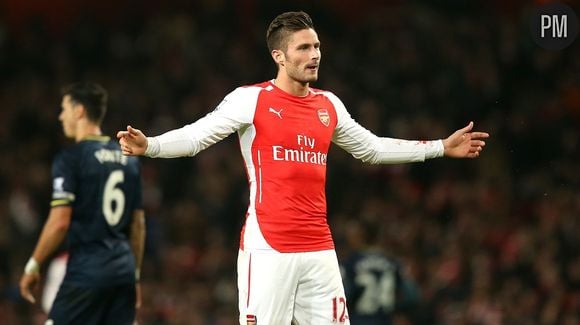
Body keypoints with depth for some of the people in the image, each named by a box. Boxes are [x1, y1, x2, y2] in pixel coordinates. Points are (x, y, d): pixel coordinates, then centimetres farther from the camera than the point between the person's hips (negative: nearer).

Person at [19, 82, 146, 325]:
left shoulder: (70, 159, -7)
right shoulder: (129, 158, 14)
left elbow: (60, 222, -13)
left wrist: (33, 265, -4)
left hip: (86, 269, -7)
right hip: (123, 268, 7)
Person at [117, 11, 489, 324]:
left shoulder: (329, 105, 13)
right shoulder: (251, 99, -3)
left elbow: (371, 148, 27)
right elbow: (195, 137, -8)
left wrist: (441, 148, 29)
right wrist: (149, 145, -27)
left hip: (319, 250, 6)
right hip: (267, 249, -6)